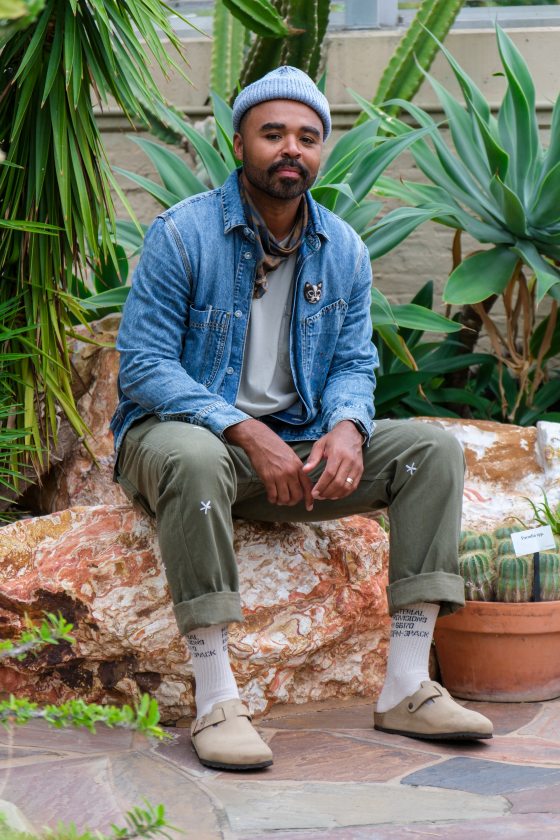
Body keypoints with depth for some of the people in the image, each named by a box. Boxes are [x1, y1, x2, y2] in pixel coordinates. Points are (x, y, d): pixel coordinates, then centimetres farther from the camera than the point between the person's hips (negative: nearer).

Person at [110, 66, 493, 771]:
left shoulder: (344, 250, 6)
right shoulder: (181, 234, -11)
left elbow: (353, 363, 7)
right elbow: (144, 365, -15)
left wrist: (346, 428, -18)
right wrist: (248, 434, -25)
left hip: (298, 447, 5)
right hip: (184, 428, -5)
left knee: (435, 449, -13)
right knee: (194, 459, -41)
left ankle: (406, 688, -17)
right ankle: (214, 703, -36)